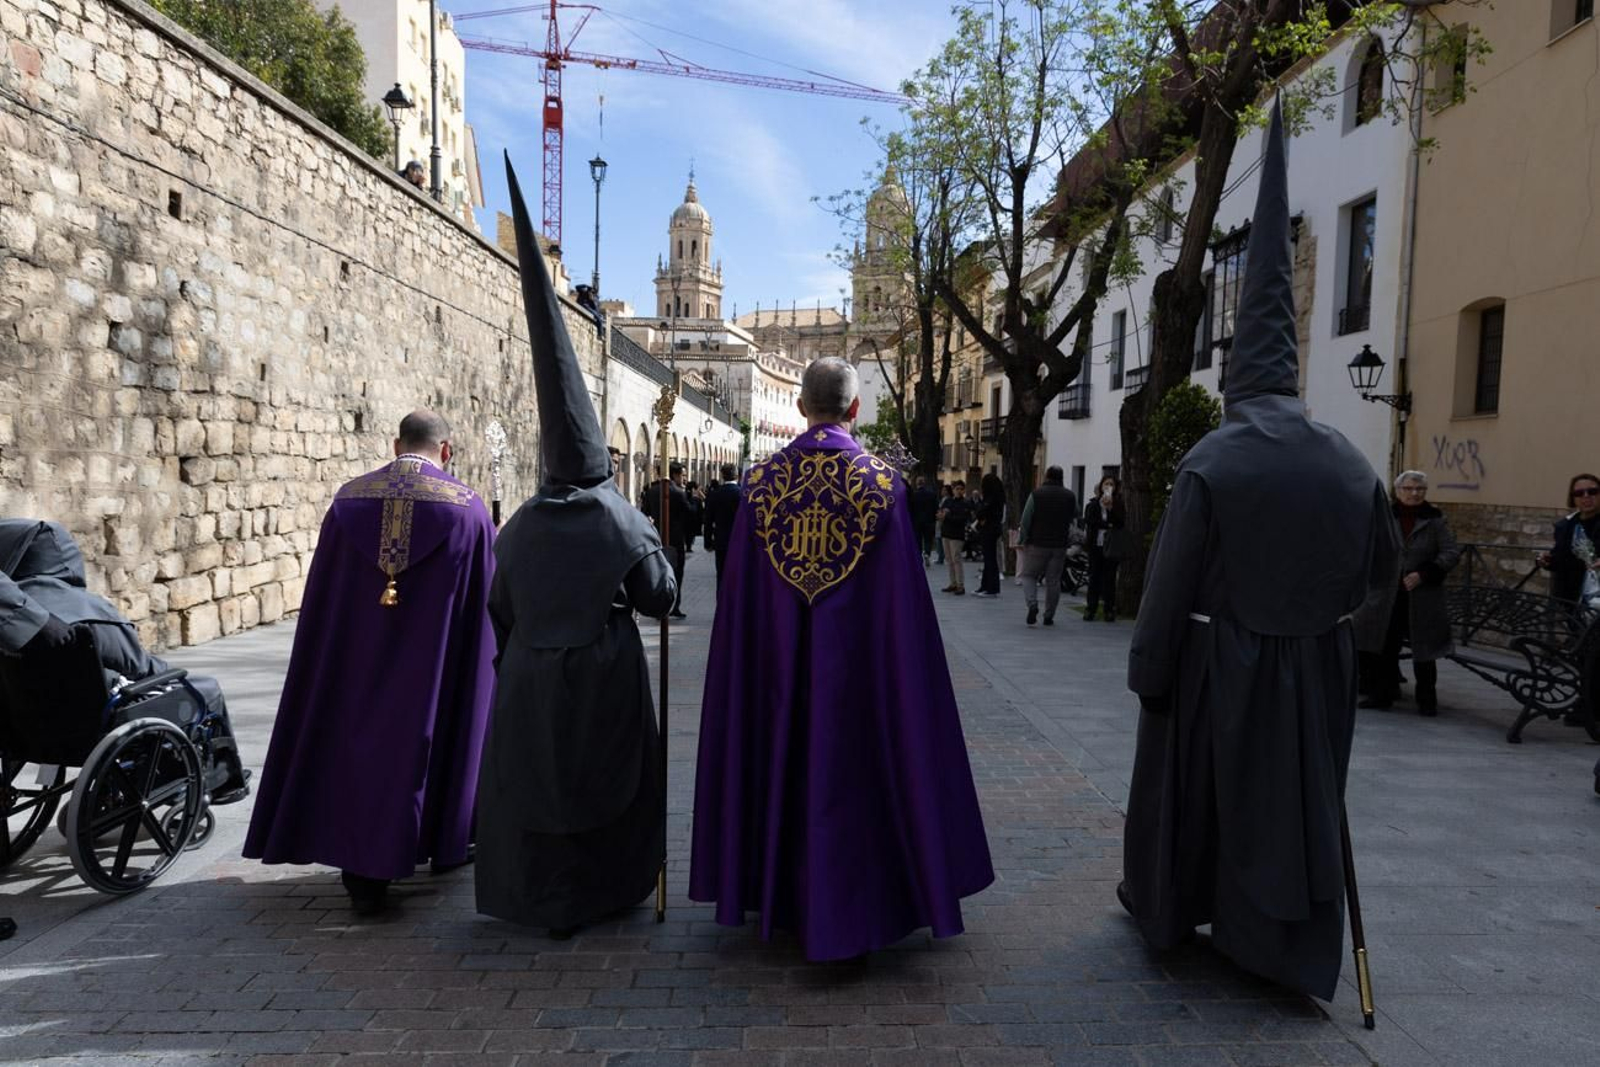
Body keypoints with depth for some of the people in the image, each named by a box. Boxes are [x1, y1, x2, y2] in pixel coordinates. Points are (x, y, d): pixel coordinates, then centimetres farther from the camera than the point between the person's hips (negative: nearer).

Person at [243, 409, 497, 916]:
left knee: (361, 741, 11)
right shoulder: (467, 509, -8)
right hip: (435, 666, -1)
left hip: (357, 659, 2)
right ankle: (446, 841, 31)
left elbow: (322, 601, 5)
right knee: (425, 737, 16)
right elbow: (486, 602, -2)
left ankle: (364, 873, 11)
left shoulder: (349, 499, 0)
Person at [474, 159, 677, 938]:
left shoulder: (521, 526, -4)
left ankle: (545, 898, 26)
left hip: (530, 677, 2)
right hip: (604, 677, -1)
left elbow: (499, 608, 5)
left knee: (536, 784, 16)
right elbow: (660, 597, -5)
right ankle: (608, 891, 30)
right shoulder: (621, 521, -12)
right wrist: (645, 545, 9)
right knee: (610, 782, 17)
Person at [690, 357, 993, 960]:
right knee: (850, 764, 9)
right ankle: (845, 913, 18)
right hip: (856, 662, -2)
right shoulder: (882, 483, -10)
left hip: (776, 664, 3)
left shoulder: (761, 480, -3)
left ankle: (780, 897, 31)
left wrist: (755, 661, 10)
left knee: (783, 763, 17)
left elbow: (739, 593, 1)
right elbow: (902, 595, -10)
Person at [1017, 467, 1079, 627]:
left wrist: (1022, 540, 1)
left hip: (1037, 544, -2)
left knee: (1029, 575, 9)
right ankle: (1049, 616, 11)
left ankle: (1032, 604, -13)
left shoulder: (1036, 494, -6)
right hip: (1060, 545, 2)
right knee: (1053, 580, 8)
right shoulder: (1070, 496, 3)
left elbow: (1026, 520, -8)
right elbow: (1074, 516, 17)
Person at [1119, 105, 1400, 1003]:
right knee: (1298, 800, 15)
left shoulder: (1210, 463, -17)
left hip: (1217, 661, -3)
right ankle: (1287, 946, 24)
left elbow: (1171, 581, -15)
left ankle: (1167, 908, 35)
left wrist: (1147, 674, -5)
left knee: (1189, 791, 16)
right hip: (1314, 667, 4)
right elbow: (1383, 570, 8)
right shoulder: (1353, 466, -4)